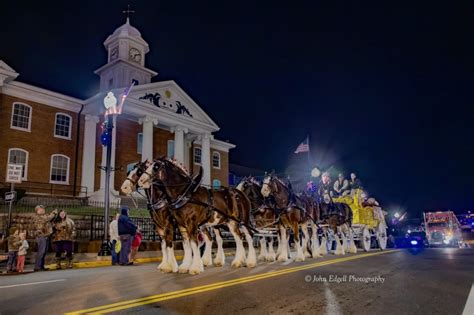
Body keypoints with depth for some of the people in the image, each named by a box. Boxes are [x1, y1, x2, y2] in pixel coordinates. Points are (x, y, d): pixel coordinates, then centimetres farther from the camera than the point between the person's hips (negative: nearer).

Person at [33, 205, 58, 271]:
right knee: (41, 251, -12)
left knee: (44, 252, 10)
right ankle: (37, 267, -10)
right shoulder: (38, 217, -9)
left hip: (46, 236, 9)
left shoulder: (44, 216, 19)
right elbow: (47, 219, -21)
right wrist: (53, 213, -12)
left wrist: (54, 214, 4)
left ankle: (41, 266, 15)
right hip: (41, 236, -9)